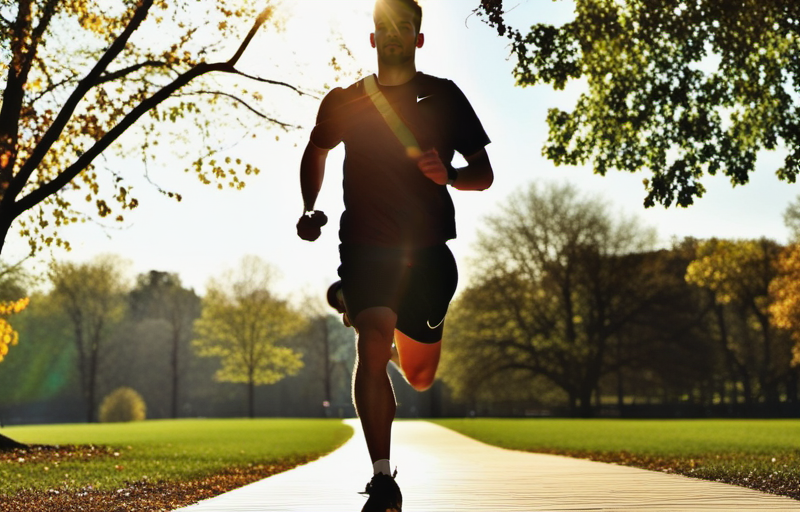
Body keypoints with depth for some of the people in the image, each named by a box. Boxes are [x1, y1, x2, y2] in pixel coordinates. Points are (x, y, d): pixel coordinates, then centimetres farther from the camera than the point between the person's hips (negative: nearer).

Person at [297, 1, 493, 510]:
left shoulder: (444, 96, 4)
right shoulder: (344, 102, 6)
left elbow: (484, 173, 5)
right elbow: (315, 152, 25)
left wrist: (449, 174, -17)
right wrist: (309, 209, 10)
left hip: (428, 250, 1)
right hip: (366, 246, -1)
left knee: (420, 376, 10)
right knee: (373, 346, -24)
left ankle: (353, 304, 41)